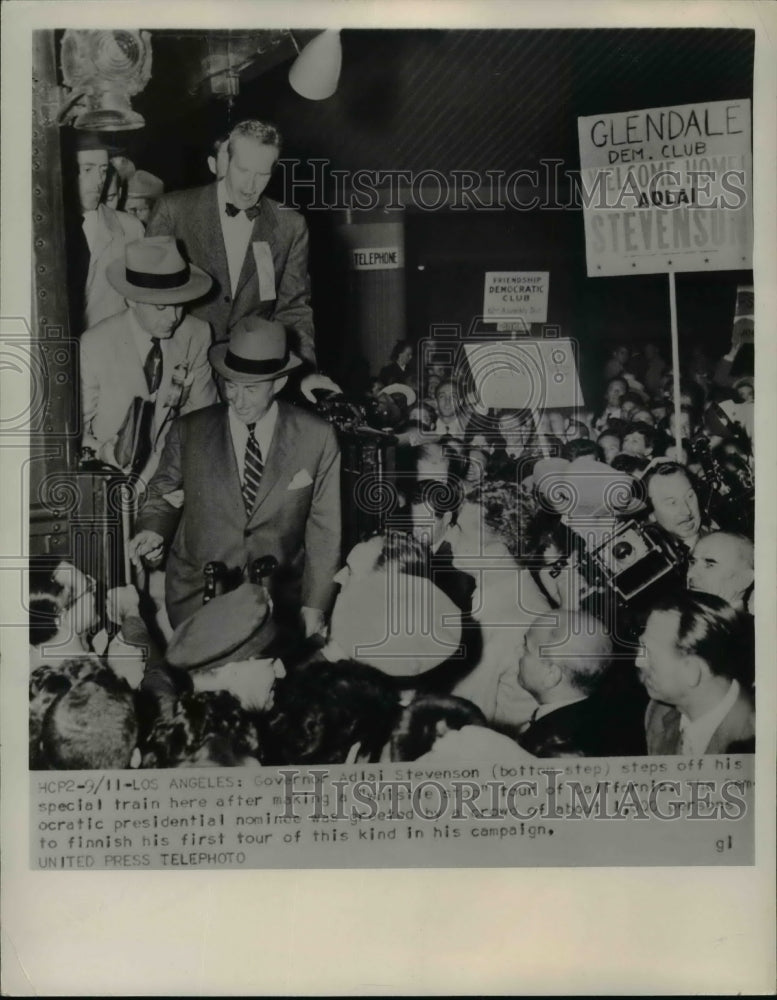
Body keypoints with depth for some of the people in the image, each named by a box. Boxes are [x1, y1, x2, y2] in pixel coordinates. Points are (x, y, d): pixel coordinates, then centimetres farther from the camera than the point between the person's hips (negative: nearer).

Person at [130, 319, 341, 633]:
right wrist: (153, 530, -8)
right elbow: (162, 493, 13)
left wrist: (314, 607, -1)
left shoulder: (317, 438, -4)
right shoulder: (188, 431, -2)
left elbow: (324, 528, 1)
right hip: (198, 594, 1)